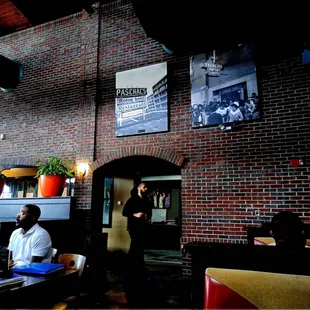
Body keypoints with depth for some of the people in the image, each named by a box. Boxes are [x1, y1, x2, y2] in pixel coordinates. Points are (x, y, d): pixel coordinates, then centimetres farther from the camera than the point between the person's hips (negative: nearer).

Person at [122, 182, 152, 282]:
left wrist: (147, 216, -3)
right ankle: (142, 274, -1)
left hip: (142, 227, 6)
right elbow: (124, 212, -6)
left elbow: (149, 212, 19)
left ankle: (134, 272, 24)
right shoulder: (132, 200, -5)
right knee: (138, 250, -8)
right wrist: (135, 214, -18)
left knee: (135, 249, 14)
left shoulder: (146, 201, 12)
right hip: (134, 227, -6)